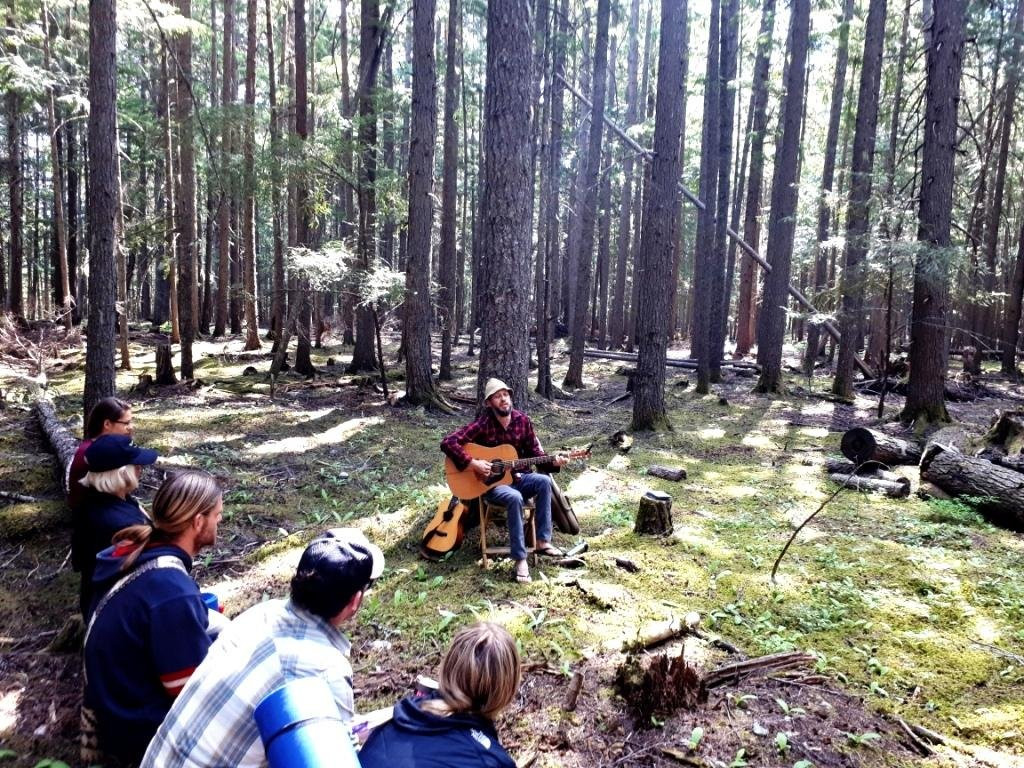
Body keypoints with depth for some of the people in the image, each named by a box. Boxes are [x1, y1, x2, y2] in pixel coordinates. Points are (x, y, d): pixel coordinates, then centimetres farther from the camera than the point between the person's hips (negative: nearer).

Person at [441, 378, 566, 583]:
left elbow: (534, 453, 4)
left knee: (544, 481, -24)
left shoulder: (522, 420, -2)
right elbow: (448, 442, -24)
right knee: (515, 498, -35)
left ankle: (542, 542, -16)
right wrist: (472, 463, -28)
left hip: (516, 477, 5)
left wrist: (552, 461, -14)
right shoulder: (483, 424, -17)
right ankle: (520, 559, -26)